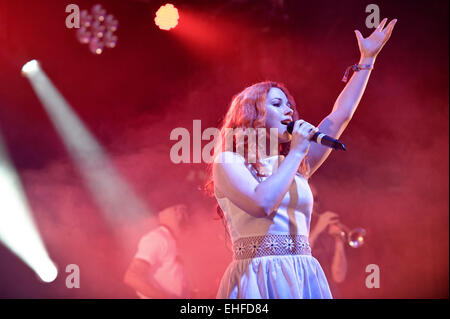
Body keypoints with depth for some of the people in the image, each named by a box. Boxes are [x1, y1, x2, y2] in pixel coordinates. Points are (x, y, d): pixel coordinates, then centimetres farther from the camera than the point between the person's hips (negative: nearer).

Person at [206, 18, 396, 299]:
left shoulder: (295, 164, 17)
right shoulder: (229, 163, -1)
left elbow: (341, 115, 20)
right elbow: (262, 204, -19)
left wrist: (367, 59, 20)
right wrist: (296, 152, -10)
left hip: (305, 279, 6)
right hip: (258, 279, -6)